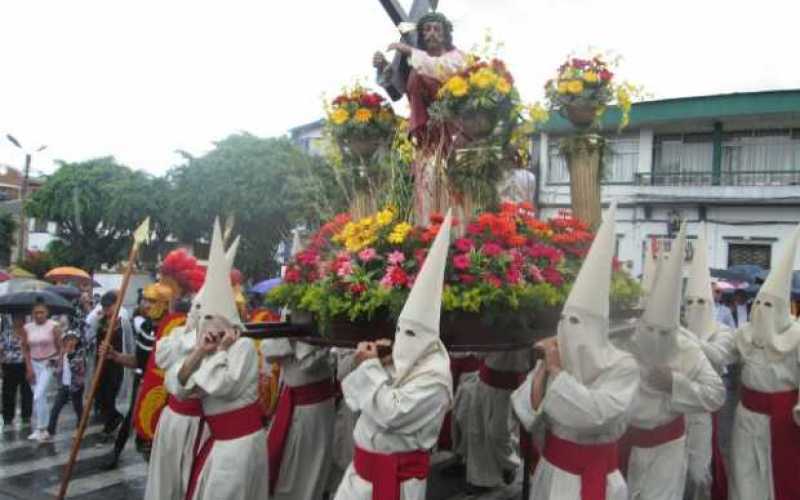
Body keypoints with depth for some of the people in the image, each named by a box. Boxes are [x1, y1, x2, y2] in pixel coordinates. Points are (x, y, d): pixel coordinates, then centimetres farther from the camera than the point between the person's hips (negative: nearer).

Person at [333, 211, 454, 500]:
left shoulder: (435, 376, -20)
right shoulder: (399, 363, 5)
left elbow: (391, 413, -30)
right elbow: (356, 401, 8)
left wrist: (371, 367, -21)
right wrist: (365, 366, -9)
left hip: (398, 476, -8)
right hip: (364, 466, 8)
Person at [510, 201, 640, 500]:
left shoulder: (623, 367, -15)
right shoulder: (554, 359, -5)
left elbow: (596, 414, -31)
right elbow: (526, 414, -8)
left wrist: (557, 370, -25)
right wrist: (542, 371, -19)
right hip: (552, 473, 4)